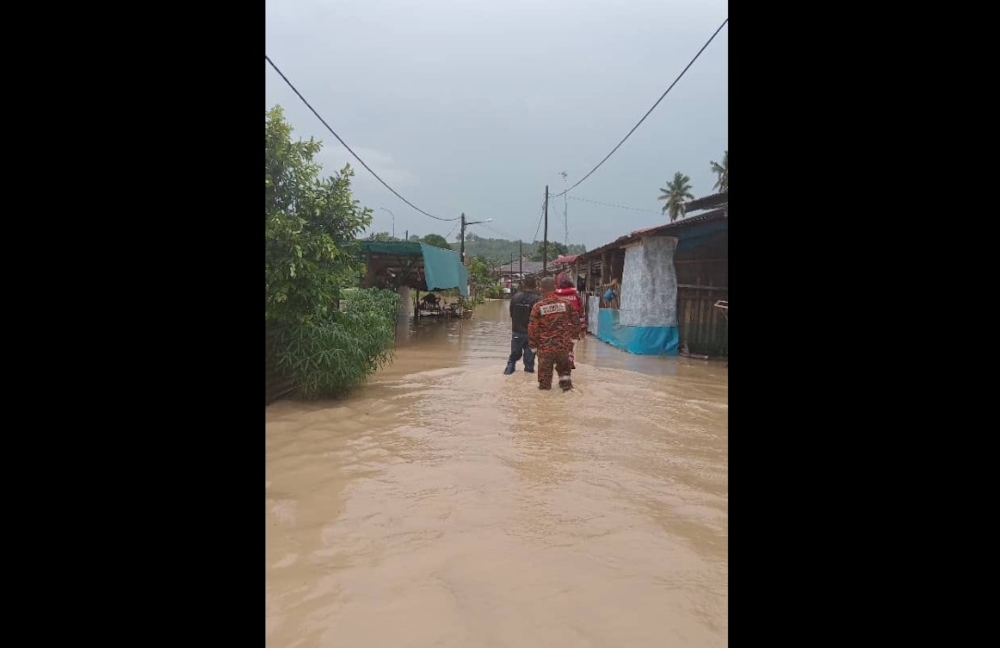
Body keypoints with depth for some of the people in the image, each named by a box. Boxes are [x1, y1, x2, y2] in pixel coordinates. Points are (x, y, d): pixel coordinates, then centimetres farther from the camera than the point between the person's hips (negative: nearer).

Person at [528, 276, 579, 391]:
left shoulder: (538, 306, -11)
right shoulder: (565, 303, -3)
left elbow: (532, 328, -9)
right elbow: (576, 322, 4)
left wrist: (533, 346, 2)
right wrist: (571, 337, 17)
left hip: (545, 347, -3)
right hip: (564, 345, 3)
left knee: (545, 370, 12)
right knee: (563, 366, 26)